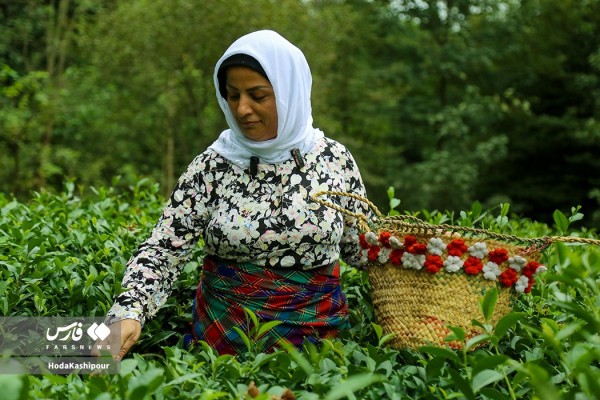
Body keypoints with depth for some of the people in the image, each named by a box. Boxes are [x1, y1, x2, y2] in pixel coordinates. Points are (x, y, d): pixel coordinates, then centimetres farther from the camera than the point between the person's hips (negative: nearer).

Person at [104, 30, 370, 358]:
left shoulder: (334, 158, -2)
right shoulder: (212, 166, -5)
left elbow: (362, 246, 8)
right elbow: (163, 249, -7)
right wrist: (129, 313, -23)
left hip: (316, 333, 1)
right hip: (223, 337, 0)